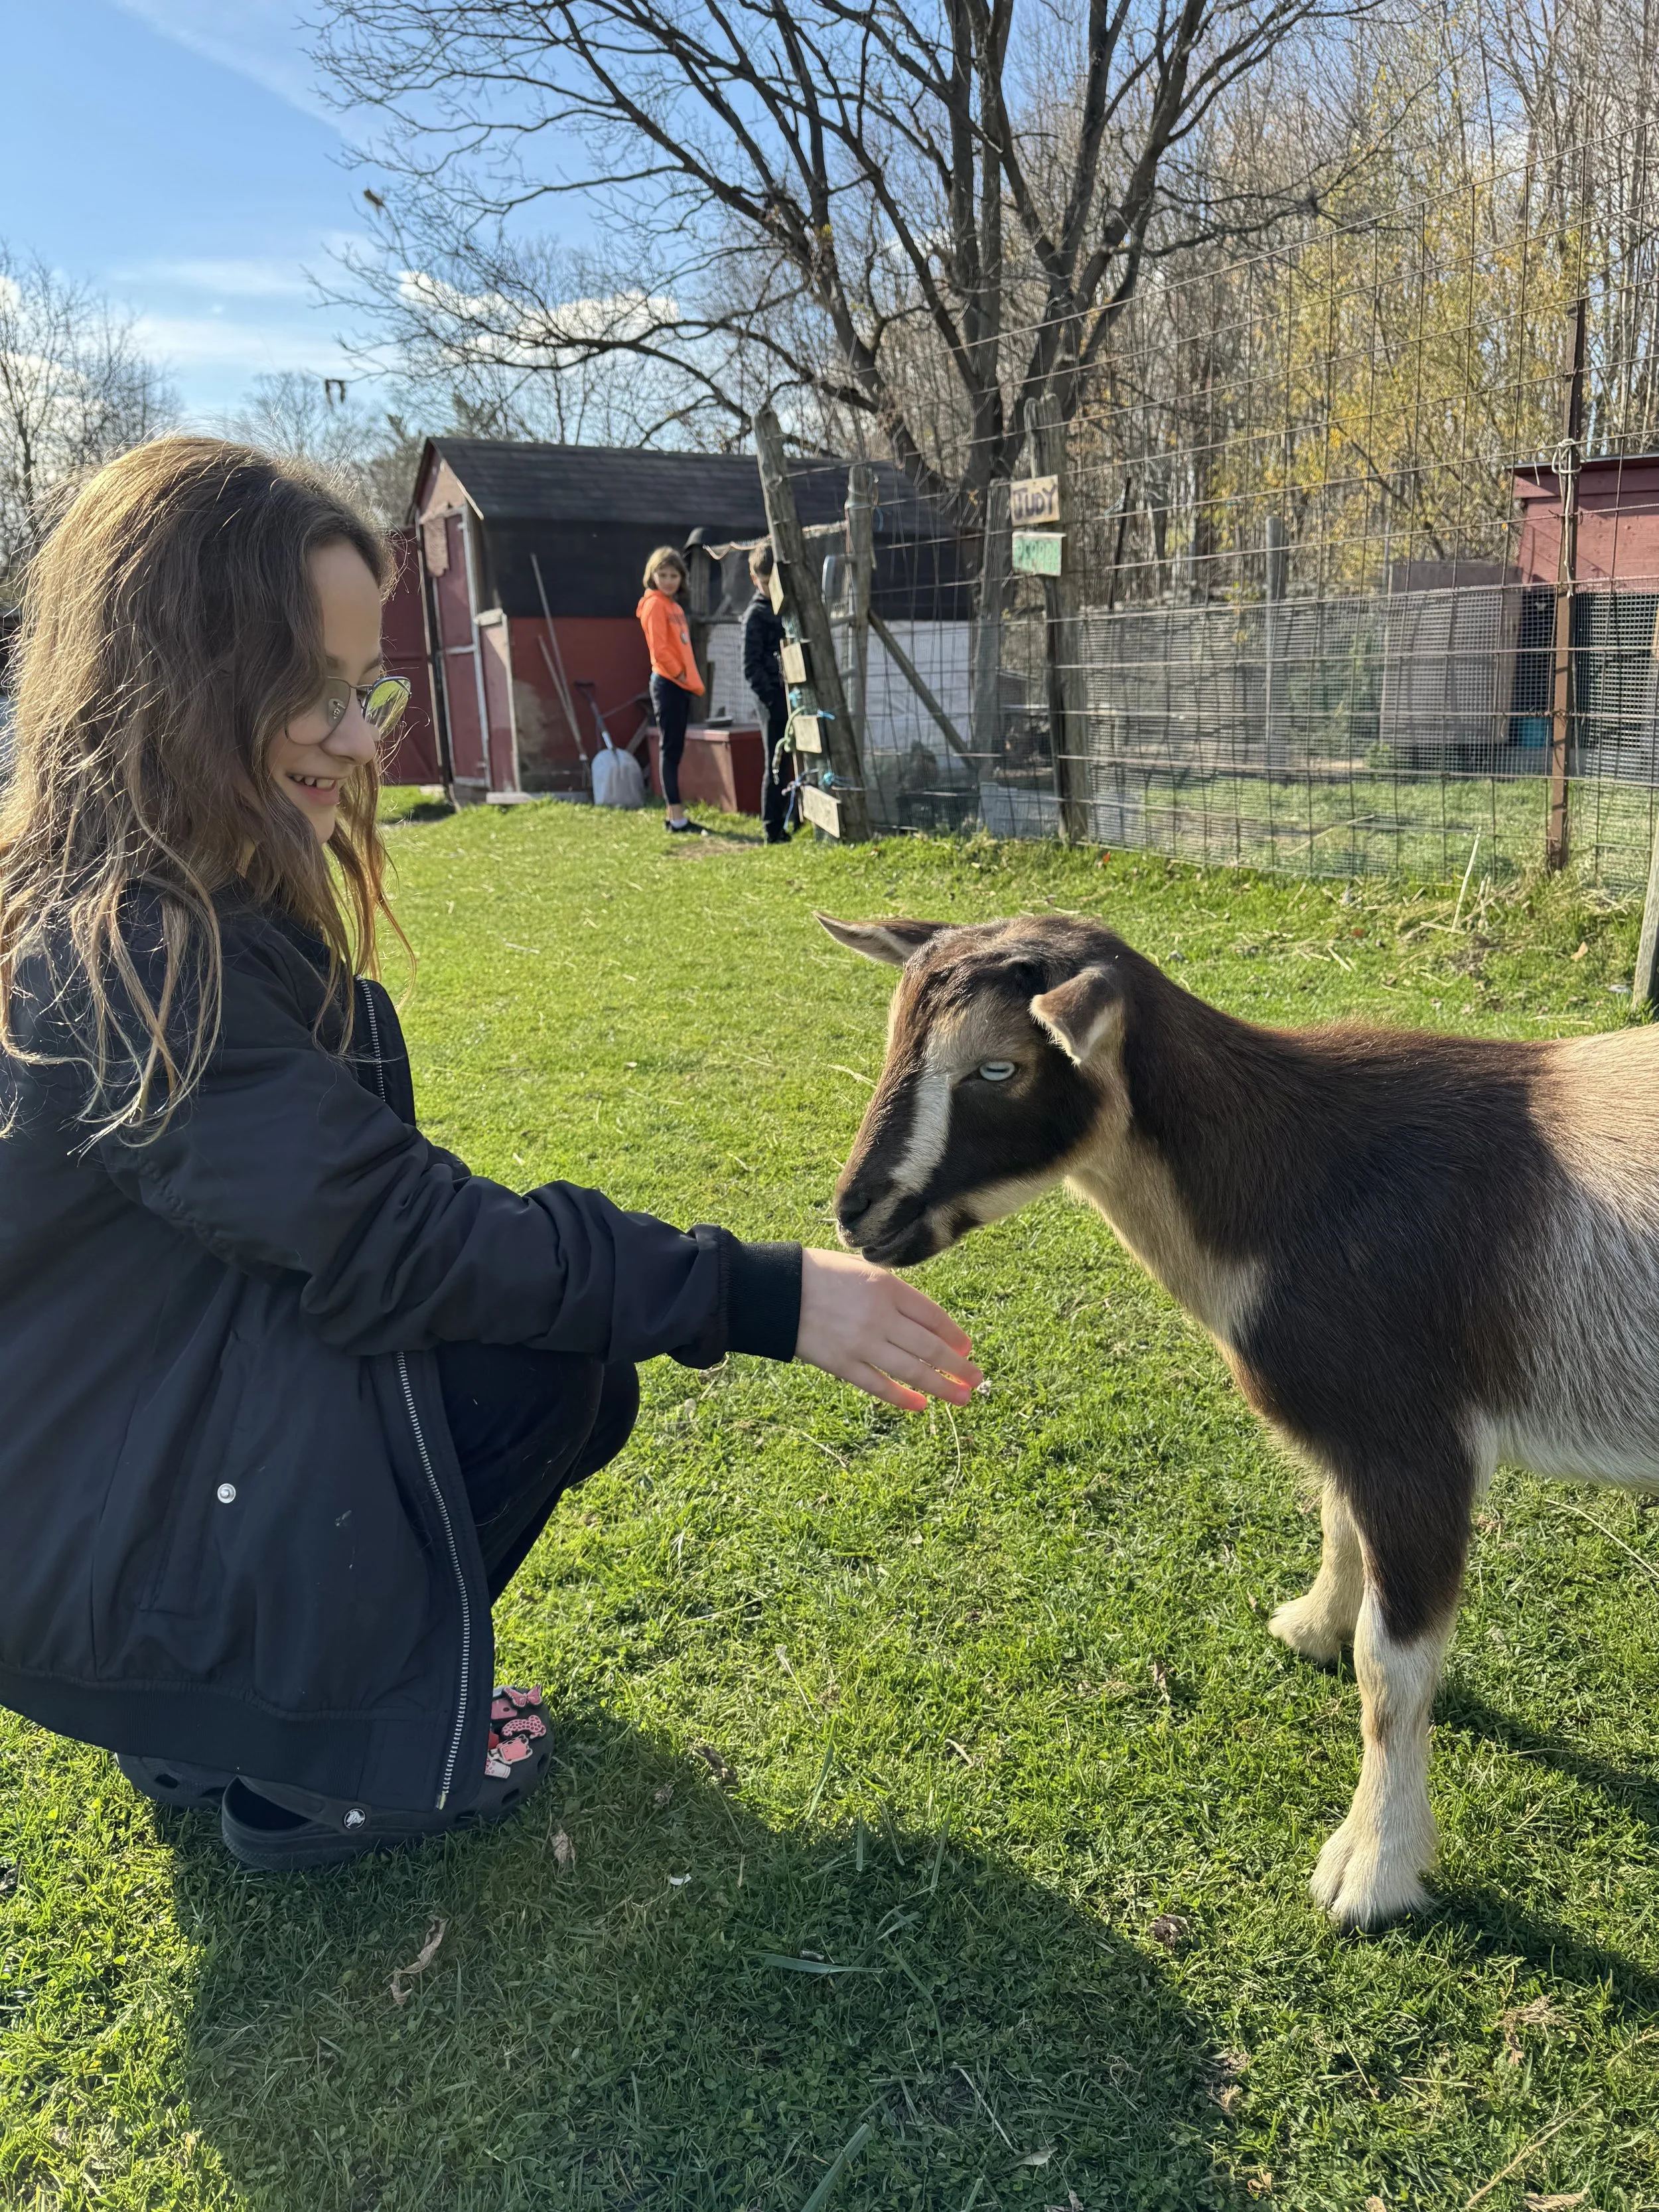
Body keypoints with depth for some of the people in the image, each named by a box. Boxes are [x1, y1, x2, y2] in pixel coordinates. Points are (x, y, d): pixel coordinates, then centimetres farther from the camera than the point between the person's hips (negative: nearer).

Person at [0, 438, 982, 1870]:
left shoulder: (207, 908, 3)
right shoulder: (115, 958, -27)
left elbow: (348, 1189, 5)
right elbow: (390, 1241, -29)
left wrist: (650, 1282, -4)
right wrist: (760, 1297, -26)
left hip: (176, 1410, 9)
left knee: (584, 1378, 4)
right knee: (544, 1351, -16)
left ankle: (224, 1715, 14)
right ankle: (307, 1773, 2)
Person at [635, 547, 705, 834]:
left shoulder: (675, 605, 18)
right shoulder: (655, 605, -9)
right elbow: (659, 649, -17)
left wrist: (692, 680, 12)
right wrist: (680, 675, -12)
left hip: (681, 685, 9)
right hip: (668, 684, -9)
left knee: (675, 750, 11)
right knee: (671, 749, -7)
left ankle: (674, 815, 16)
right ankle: (676, 818, -6)